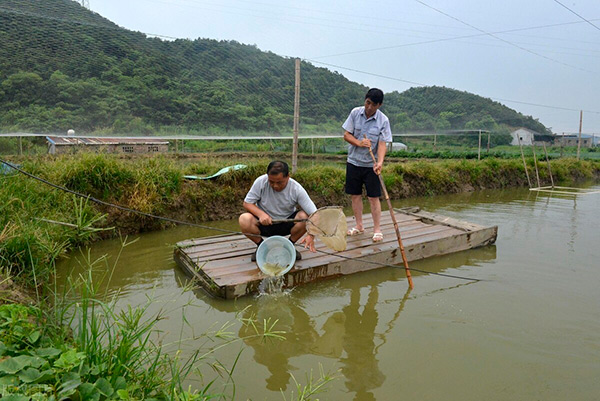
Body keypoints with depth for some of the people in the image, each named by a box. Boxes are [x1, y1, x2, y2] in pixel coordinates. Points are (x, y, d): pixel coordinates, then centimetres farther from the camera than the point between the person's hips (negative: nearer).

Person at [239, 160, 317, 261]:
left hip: (286, 224, 0)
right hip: (264, 223, 0)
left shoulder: (297, 189, -19)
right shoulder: (261, 182, -18)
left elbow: (314, 213, -21)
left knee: (305, 217, -29)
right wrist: (261, 214, -30)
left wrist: (311, 235, -38)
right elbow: (247, 203, -10)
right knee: (244, 220, -30)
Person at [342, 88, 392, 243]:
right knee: (355, 195, 10)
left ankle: (377, 229, 9)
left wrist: (380, 162, -30)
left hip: (371, 165, -3)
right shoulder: (355, 113, -3)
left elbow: (382, 144, -14)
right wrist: (359, 143, -20)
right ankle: (359, 226, 25)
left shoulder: (383, 120, -9)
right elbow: (346, 135, -1)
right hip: (353, 161, 3)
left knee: (373, 197, -2)